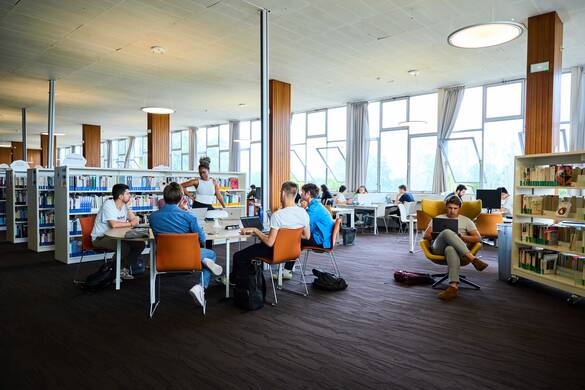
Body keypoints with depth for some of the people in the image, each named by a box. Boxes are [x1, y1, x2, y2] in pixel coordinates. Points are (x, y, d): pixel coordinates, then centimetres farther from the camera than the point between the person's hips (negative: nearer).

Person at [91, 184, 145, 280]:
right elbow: (114, 224, -33)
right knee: (124, 247, -31)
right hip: (100, 238, -8)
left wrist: (127, 207, -8)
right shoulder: (108, 205, -19)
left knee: (140, 244, -8)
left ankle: (123, 269, 4)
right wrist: (131, 224, -20)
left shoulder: (124, 206, 5)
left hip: (115, 236, 8)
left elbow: (134, 220, 1)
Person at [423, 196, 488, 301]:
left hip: (455, 248, 0)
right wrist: (436, 236, -5)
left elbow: (478, 238, 11)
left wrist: (462, 237, -6)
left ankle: (453, 287, -57)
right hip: (438, 248, 1)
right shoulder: (438, 218, 25)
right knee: (447, 232, -37)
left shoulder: (466, 220, 22)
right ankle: (473, 259, -45)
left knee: (451, 249, -44)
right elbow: (425, 236, 16)